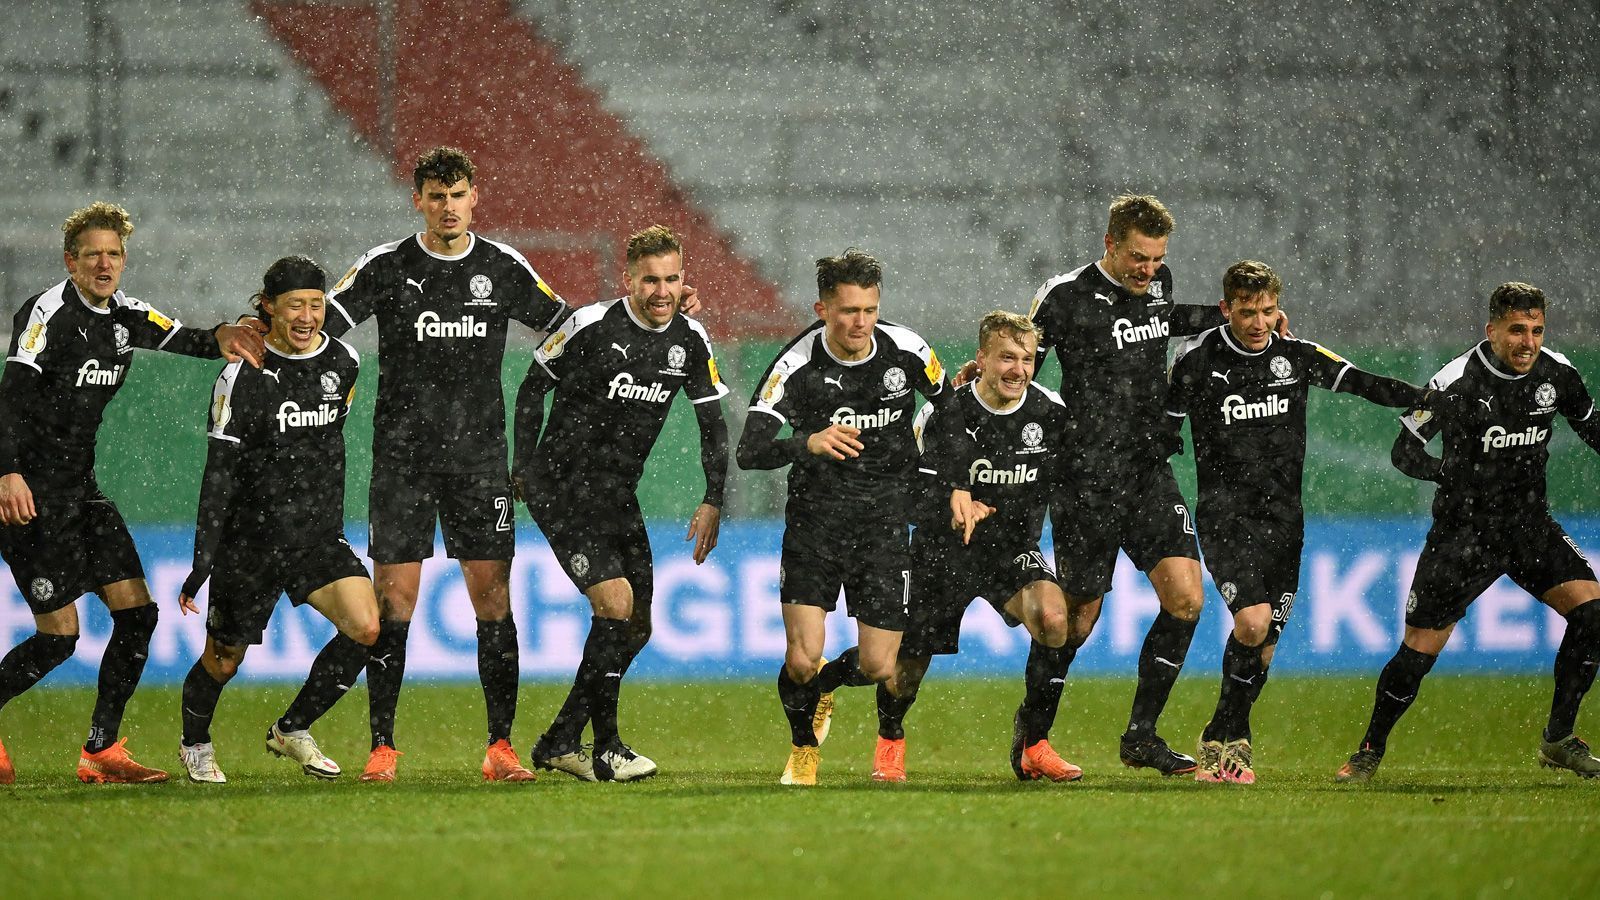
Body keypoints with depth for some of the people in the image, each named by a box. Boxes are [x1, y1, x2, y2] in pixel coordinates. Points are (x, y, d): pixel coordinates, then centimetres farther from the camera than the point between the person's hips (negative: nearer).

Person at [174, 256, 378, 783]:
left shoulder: (343, 363, 2)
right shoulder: (243, 376, -13)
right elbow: (219, 473, -12)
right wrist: (202, 561, -15)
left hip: (318, 537, 4)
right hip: (250, 539, -4)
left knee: (365, 628, -17)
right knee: (224, 660, 6)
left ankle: (293, 730, 3)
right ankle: (195, 744, 37)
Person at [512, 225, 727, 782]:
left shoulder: (690, 341, 2)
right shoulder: (591, 326, -15)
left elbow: (713, 423, 9)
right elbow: (532, 387, -2)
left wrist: (713, 501, 0)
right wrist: (524, 468, -4)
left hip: (617, 494, 7)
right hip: (561, 486, -7)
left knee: (635, 628, 8)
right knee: (616, 602, -20)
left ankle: (559, 744, 22)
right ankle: (606, 752, -12)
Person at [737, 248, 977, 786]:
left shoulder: (906, 351, -8)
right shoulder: (796, 366, -16)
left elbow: (950, 407, 13)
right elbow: (749, 451, -23)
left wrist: (959, 485, 7)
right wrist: (807, 444, -42)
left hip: (885, 519, 2)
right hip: (815, 515, -2)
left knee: (878, 668, -2)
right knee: (801, 660, -13)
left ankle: (826, 682, 36)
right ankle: (803, 748, 20)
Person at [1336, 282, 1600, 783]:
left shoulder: (1556, 374, -2)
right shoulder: (1457, 382, -18)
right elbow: (1405, 452, -13)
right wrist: (1455, 473, -30)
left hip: (1529, 525, 4)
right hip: (1464, 531, -4)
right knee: (1418, 651, -4)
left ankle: (1558, 740, -1)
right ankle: (1371, 751, 19)